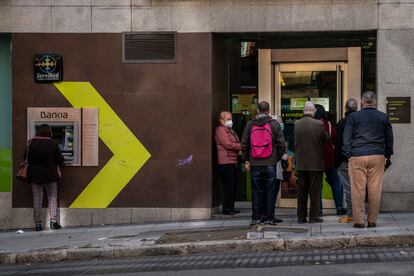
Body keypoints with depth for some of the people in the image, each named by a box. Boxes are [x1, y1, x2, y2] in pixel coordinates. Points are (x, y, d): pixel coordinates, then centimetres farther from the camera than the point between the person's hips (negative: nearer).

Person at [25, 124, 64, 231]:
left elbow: (26, 158, 3)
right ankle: (53, 220, -5)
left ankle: (38, 223, 7)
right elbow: (60, 160, -2)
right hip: (50, 174, -1)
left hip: (35, 174, 1)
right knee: (52, 198, 9)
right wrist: (57, 166, 19)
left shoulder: (31, 143, -4)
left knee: (37, 199, 8)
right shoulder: (53, 144, -7)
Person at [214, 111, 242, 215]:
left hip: (233, 162, 10)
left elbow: (235, 143, 26)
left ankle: (231, 207, 16)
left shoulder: (230, 130, 23)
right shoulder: (220, 130, -8)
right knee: (228, 185, -9)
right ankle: (226, 208, -6)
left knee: (232, 186, 10)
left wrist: (239, 150, 4)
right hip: (226, 162, -10)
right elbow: (228, 144, -16)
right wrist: (241, 146, -8)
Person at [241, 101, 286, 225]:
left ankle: (256, 217, 8)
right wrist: (278, 158, 10)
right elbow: (281, 144, -3)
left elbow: (244, 144, 5)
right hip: (270, 164, -1)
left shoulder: (250, 124, 3)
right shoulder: (274, 124, -2)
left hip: (255, 164, 1)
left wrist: (246, 159, 14)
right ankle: (269, 217, 6)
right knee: (270, 191, 5)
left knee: (256, 191, 7)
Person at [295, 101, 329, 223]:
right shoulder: (319, 124, -12)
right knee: (315, 191, 4)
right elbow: (326, 139, 0)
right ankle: (314, 216, 5)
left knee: (301, 191, 10)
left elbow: (295, 142, 6)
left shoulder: (296, 124, -2)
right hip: (316, 162, -3)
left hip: (300, 163, 3)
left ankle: (301, 217, 13)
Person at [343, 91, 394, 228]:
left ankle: (359, 220, 0)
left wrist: (348, 155, 7)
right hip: (377, 156, 2)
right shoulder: (383, 117, 7)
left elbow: (347, 138, 1)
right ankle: (372, 220, 6)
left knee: (358, 190, 1)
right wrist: (388, 155, 24)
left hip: (357, 157, -2)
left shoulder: (353, 117, 1)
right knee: (375, 190, 4)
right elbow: (390, 139, 14)